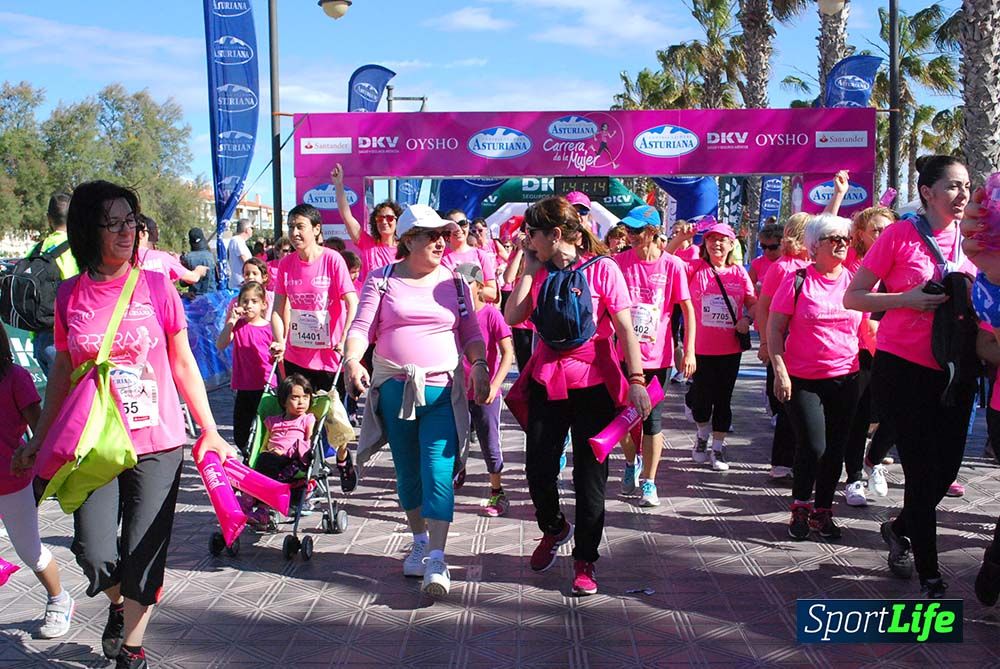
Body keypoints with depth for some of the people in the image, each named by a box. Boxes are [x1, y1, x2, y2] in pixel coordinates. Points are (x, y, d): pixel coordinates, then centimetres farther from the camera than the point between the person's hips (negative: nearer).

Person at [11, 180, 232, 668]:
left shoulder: (156, 286, -2)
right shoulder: (70, 295, 2)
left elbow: (183, 364, 3)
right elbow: (63, 371, 12)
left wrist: (210, 431, 2)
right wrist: (38, 439, 15)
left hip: (157, 444, -1)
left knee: (143, 557, 3)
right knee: (95, 556, -7)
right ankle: (118, 604, 29)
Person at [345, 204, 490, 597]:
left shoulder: (454, 281, 8)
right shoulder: (383, 280, 4)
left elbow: (471, 331, 7)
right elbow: (361, 327, -2)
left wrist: (479, 365, -10)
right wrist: (352, 359, -21)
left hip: (443, 390, -1)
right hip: (394, 389, 1)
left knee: (438, 472, -12)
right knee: (407, 472, 12)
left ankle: (436, 561, -10)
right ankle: (420, 541, 32)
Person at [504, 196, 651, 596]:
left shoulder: (601, 268, -8)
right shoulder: (539, 271, 6)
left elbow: (625, 328, -10)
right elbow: (512, 317, -6)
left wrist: (636, 380, -16)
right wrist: (530, 268, -4)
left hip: (593, 385, -4)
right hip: (546, 383, 4)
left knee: (590, 477, 4)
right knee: (538, 471, 5)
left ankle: (585, 561, 21)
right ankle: (554, 529, 36)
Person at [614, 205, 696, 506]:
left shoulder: (673, 265, -6)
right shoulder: (620, 261, -2)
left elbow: (688, 310, -2)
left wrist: (689, 352, -7)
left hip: (657, 355, -2)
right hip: (625, 353, 2)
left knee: (652, 418, 4)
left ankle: (649, 481, 18)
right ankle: (632, 463, 35)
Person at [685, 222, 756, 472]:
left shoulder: (739, 271, 4)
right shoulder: (696, 269, -2)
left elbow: (753, 302, 9)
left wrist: (748, 319, -10)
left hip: (730, 348, 2)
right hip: (701, 347, -2)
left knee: (723, 399, 9)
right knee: (701, 397, 5)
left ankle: (718, 447, 23)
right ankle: (703, 434, 35)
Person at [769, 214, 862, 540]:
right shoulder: (797, 280, -4)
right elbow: (774, 328, -4)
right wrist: (780, 371, -11)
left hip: (845, 379, 4)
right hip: (802, 379, -4)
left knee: (835, 449, 9)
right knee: (812, 446, -10)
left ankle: (822, 511, 25)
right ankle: (800, 507, 14)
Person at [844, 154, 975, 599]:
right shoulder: (900, 235, -8)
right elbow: (852, 298, -7)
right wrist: (908, 299, -20)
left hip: (953, 371, 5)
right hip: (903, 369, -5)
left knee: (946, 470, 10)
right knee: (923, 474, -2)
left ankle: (899, 529, 40)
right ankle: (930, 579, 13)